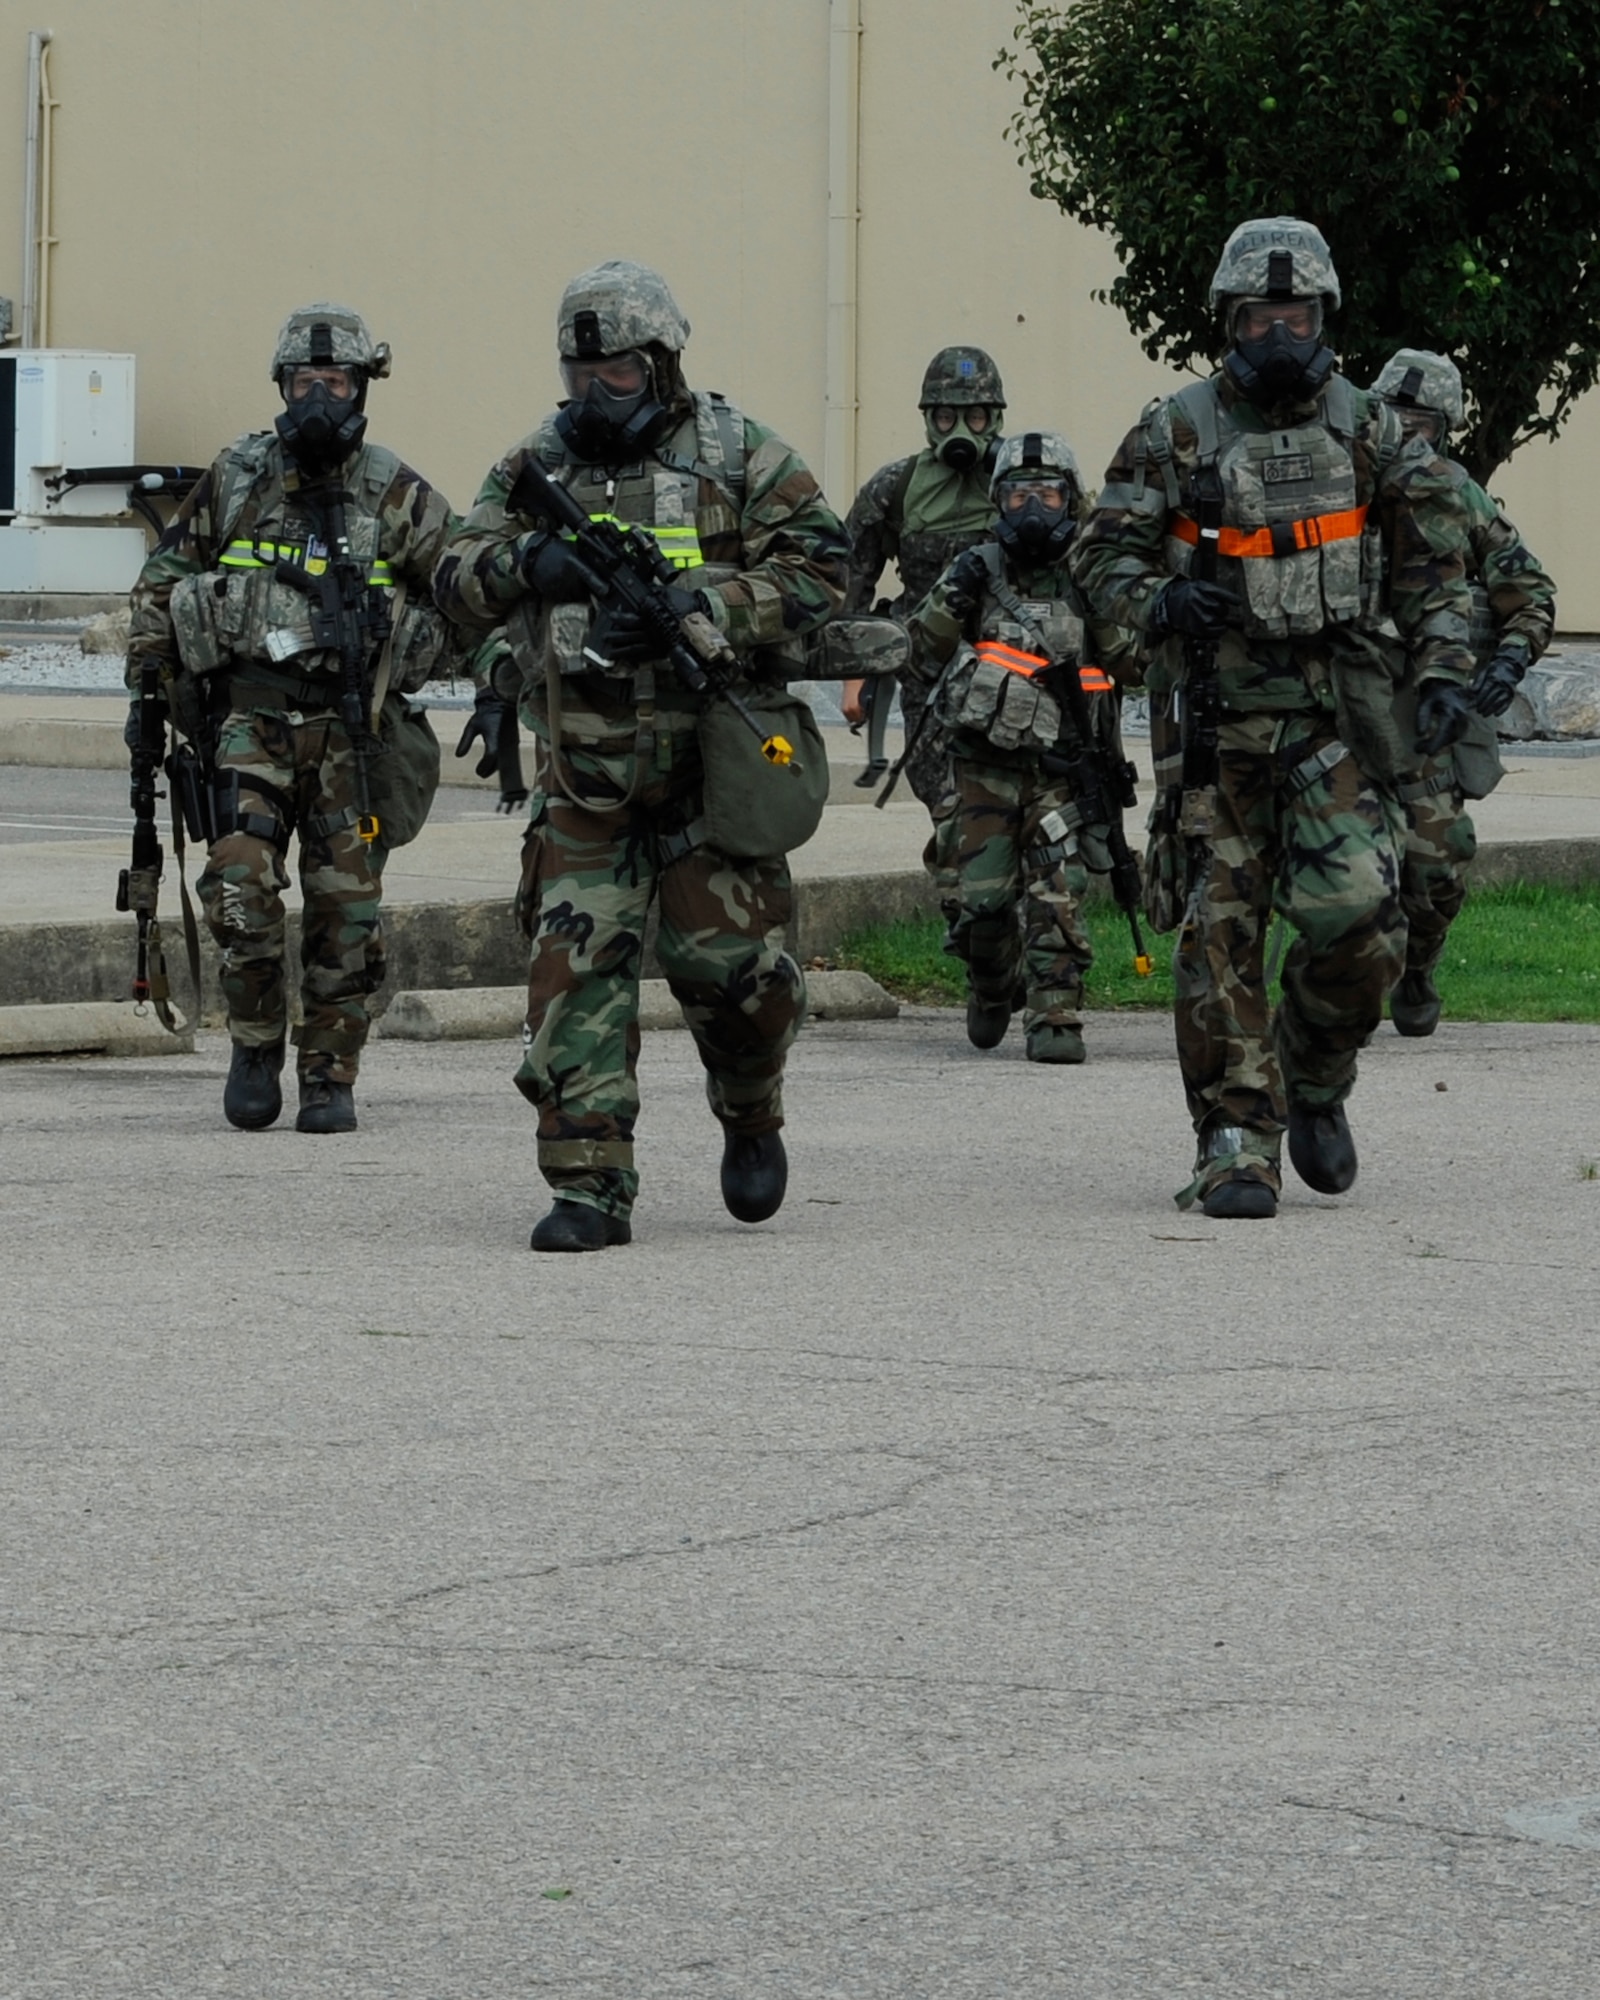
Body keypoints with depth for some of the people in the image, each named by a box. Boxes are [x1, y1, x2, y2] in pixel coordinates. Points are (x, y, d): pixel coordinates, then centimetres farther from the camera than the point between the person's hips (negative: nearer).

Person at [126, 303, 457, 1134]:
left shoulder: (396, 494, 0)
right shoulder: (234, 477, 4)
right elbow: (163, 581, 15)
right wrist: (154, 676, 12)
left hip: (350, 724, 0)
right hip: (248, 715, 0)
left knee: (346, 907, 1)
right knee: (241, 882, -13)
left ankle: (330, 1076, 11)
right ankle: (255, 1045, 8)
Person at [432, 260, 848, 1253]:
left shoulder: (739, 455, 0)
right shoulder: (537, 463, 11)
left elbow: (818, 570, -8)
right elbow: (458, 580, 6)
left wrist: (690, 608, -20)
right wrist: (525, 561, -18)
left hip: (709, 763, -3)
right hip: (584, 777, 3)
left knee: (730, 964, -2)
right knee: (574, 966, -6)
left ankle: (753, 1120, 29)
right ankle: (591, 1188, -4)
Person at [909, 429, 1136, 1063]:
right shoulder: (978, 569, 2)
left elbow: (1128, 659, 4)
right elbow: (925, 648, 0)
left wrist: (1103, 601, -6)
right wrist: (954, 595, -11)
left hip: (1060, 767, 0)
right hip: (984, 765, 0)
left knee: (1058, 897, -13)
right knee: (984, 898, 0)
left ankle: (1054, 1016, -11)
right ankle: (990, 988, 28)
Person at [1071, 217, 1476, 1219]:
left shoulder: (1372, 432, 7)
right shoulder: (1176, 433, 3)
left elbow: (1435, 565, 11)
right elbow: (1102, 552, 5)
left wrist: (1444, 673, -2)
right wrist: (1159, 599, -15)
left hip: (1339, 719, 1)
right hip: (1219, 715, 0)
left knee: (1357, 918, -12)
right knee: (1222, 933, -4)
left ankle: (1315, 1081, 16)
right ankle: (1237, 1144, 0)